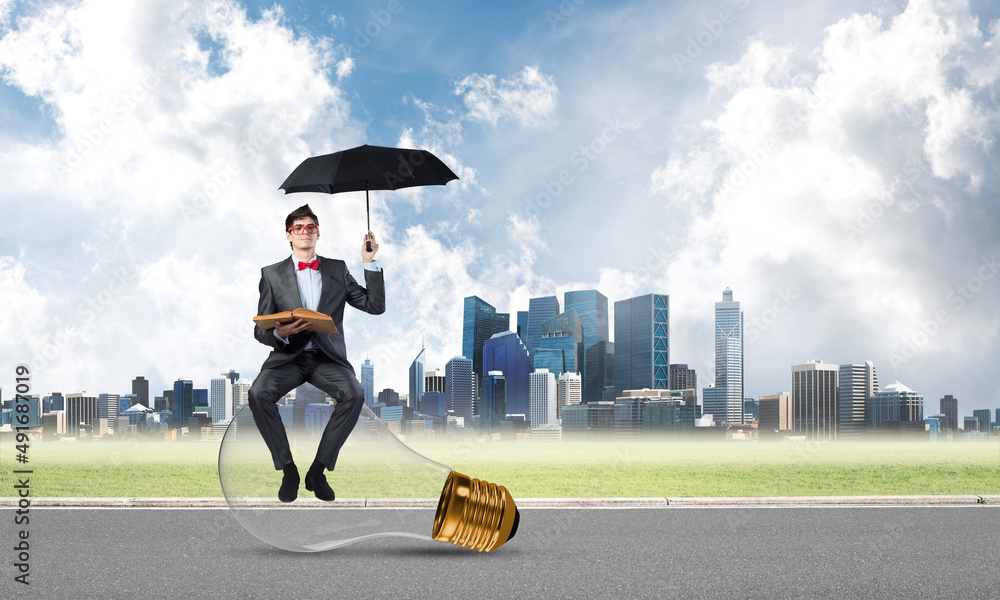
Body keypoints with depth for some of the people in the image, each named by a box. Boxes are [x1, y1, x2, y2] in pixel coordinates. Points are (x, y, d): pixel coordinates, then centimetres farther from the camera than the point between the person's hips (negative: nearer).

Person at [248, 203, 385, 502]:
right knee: (258, 393, -31)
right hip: (287, 355, 0)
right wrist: (279, 333, -17)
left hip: (327, 357, 0)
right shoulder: (272, 274, 10)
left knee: (354, 394, -31)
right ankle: (288, 469, -16)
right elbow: (260, 330, 7)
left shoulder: (337, 270, 14)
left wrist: (370, 263, -2)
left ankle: (318, 470, -19)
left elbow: (375, 306, 7)